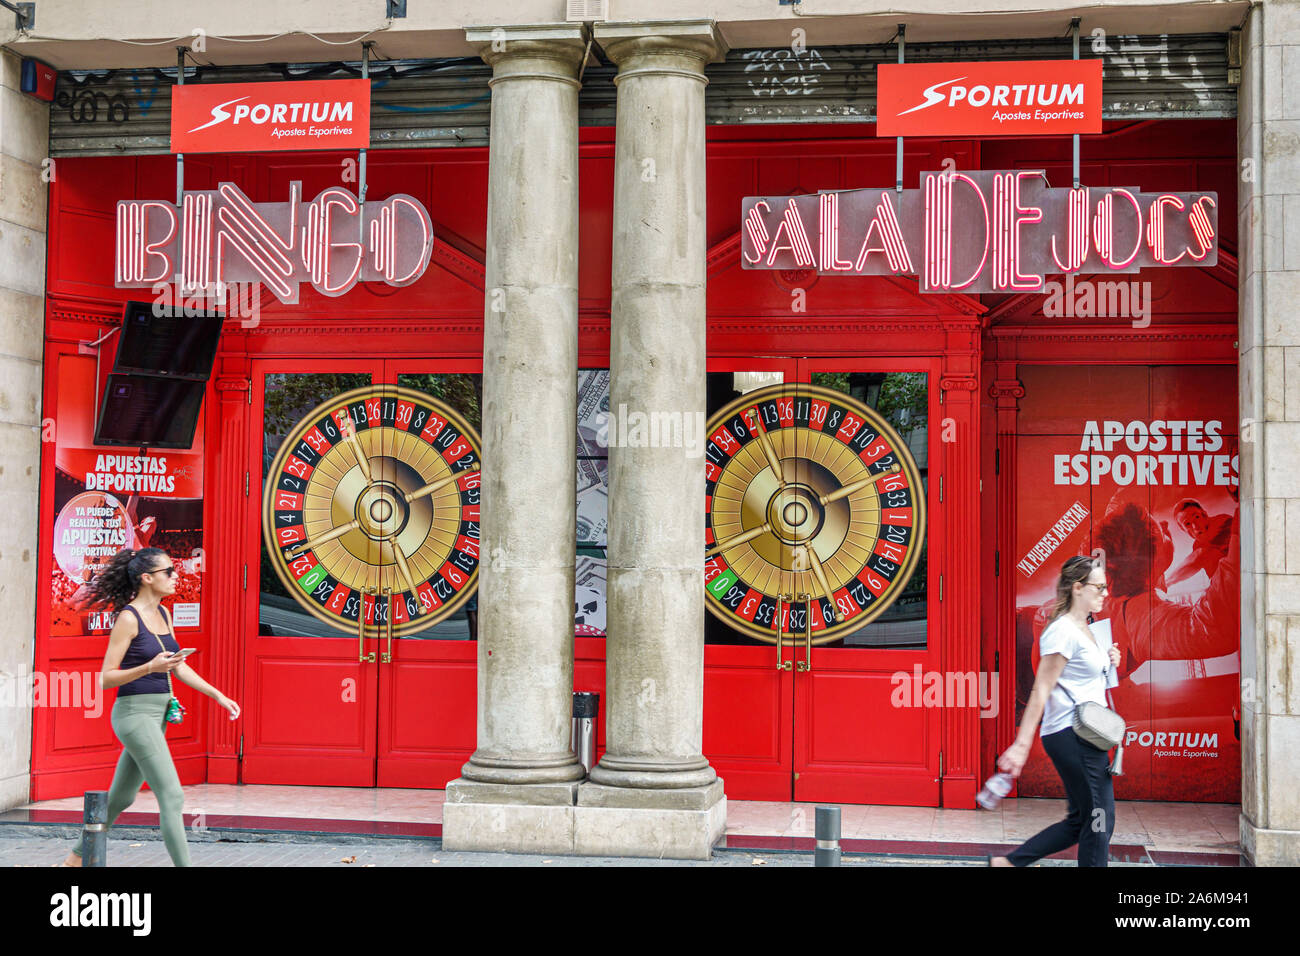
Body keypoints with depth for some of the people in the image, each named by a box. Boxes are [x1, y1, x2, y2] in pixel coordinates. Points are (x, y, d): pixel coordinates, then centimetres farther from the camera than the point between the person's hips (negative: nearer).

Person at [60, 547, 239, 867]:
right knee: (172, 797, -11)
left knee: (121, 797, 18)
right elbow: (106, 678, -13)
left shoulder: (163, 614, 10)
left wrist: (217, 694, 13)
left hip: (158, 715, 9)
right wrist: (150, 667, -26)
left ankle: (76, 857, 33)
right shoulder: (128, 618, -13)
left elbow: (179, 667, 18)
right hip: (135, 712, -9)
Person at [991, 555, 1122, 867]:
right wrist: (1022, 744, -22)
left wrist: (1107, 663, 7)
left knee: (1080, 821, 13)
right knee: (1099, 820, -4)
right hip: (1071, 735, -10)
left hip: (1083, 737, 10)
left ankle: (1008, 863, 17)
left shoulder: (1084, 629, 14)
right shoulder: (1063, 631, -14)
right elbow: (1041, 691, -19)